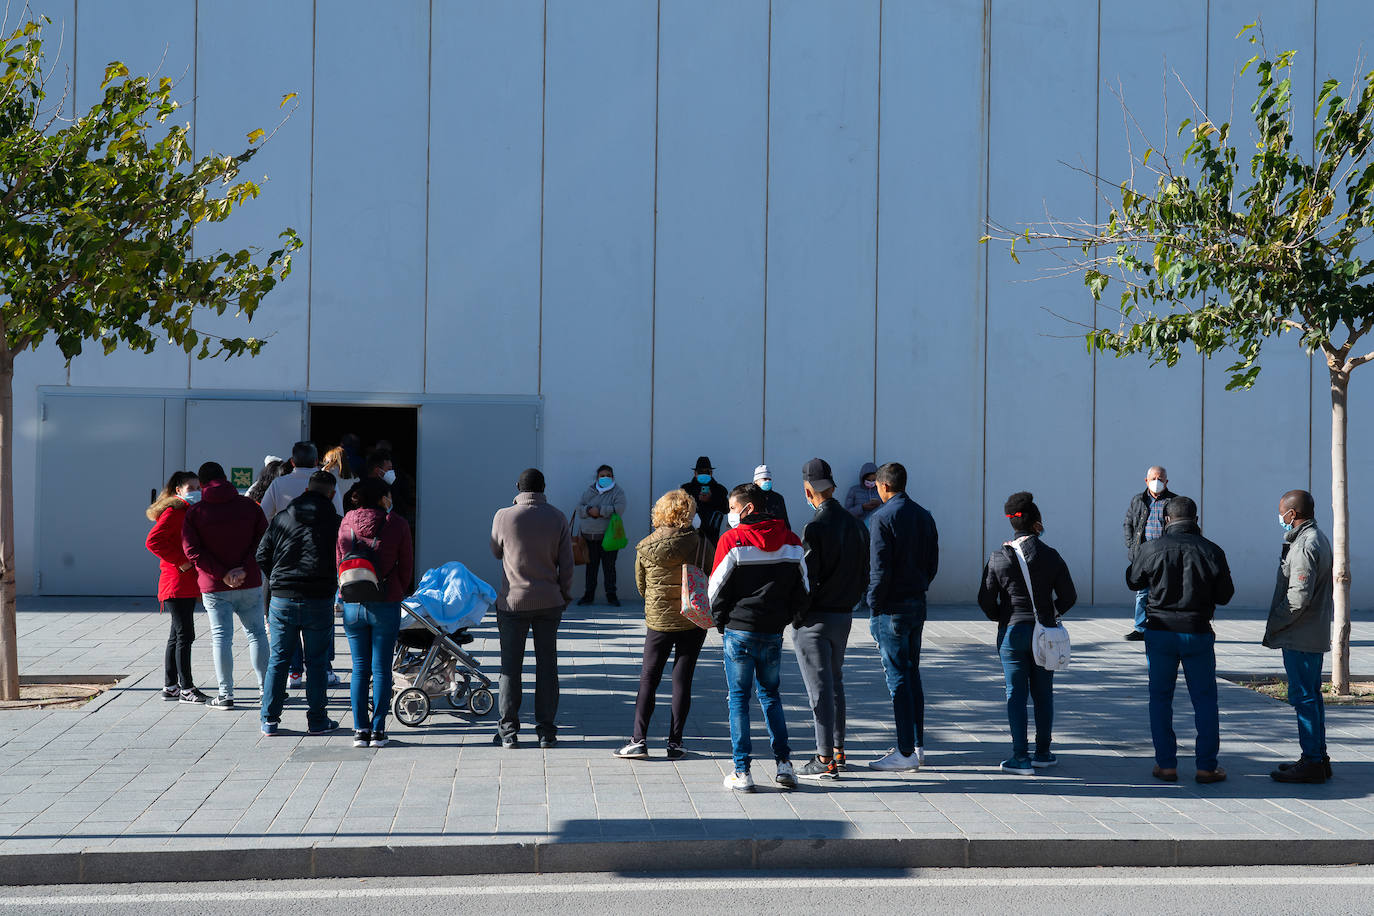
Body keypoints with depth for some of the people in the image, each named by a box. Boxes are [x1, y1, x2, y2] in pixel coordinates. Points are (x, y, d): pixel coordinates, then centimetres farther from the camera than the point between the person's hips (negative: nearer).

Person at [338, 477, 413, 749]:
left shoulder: (346, 524, 3)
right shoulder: (397, 524, -5)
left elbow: (338, 563, 10)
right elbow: (406, 566, 1)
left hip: (352, 606, 3)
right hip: (386, 605, -2)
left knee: (360, 668, 10)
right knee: (381, 668, 4)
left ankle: (360, 729, 8)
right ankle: (378, 730, 5)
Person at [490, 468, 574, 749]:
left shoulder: (504, 517, -8)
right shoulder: (557, 518, -3)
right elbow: (566, 563, 0)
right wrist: (565, 595, 14)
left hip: (513, 601, -1)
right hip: (549, 602, 2)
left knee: (511, 667, 5)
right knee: (547, 665, 8)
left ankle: (508, 731, 7)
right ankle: (546, 730, 10)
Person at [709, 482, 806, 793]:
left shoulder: (732, 541, -9)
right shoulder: (790, 541, 5)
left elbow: (716, 590, -6)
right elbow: (801, 589, 9)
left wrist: (722, 623, 8)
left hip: (739, 630, -4)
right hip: (774, 633, 4)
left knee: (739, 699, 4)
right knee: (771, 695, 18)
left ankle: (742, 773, 3)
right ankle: (784, 764, 10)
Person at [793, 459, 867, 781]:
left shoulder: (815, 528, -18)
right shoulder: (856, 526, 5)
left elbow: (807, 579, -19)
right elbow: (864, 577, 9)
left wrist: (797, 617, -8)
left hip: (815, 619, -7)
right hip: (844, 616, 7)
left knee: (820, 688, -4)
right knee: (835, 682, 19)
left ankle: (825, 761, -2)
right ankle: (837, 750, 27)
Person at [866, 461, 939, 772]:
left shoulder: (882, 518, -13)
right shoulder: (924, 516, 10)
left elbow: (880, 569, -17)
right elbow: (932, 563, 13)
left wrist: (874, 608, -10)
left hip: (892, 607, -8)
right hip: (918, 604, 8)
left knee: (898, 678, -5)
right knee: (912, 674, 15)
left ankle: (906, 753, -3)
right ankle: (917, 746, 19)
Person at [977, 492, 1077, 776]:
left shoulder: (998, 558, -7)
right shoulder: (1050, 556, -5)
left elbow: (985, 599, -5)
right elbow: (1069, 595, -1)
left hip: (1012, 633, -1)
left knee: (1016, 694, 3)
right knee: (1043, 694, 12)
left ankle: (1020, 757, 1)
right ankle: (1043, 752, 19)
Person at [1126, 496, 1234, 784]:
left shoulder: (1152, 549, -7)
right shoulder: (1212, 551, -5)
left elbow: (1133, 581, 7)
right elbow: (1225, 595, 2)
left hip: (1160, 632, 0)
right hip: (1198, 633, 0)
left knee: (1160, 698, 10)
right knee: (1205, 700, 9)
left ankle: (1166, 764, 9)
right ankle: (1207, 766, 8)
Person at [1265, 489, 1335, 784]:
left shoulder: (1305, 546, -19)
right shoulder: (1319, 539, 15)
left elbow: (1299, 597, -25)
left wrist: (1273, 626, -13)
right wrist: (1277, 626, 18)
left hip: (1300, 637, -11)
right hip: (1315, 634, 11)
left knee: (1304, 697, -6)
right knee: (1311, 696, 16)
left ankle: (1312, 762, -3)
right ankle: (1318, 757, 23)